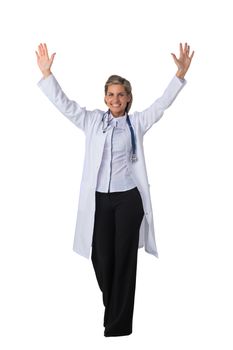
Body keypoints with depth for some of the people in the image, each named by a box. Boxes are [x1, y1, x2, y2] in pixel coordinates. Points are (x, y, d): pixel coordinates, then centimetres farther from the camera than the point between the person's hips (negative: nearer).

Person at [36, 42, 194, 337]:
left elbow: (163, 103, -2)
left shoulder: (136, 122, 5)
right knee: (101, 259, 6)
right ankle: (112, 311, 32)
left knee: (124, 260, 3)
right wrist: (46, 73, -6)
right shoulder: (92, 120, 8)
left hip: (128, 199, -1)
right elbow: (64, 104, 4)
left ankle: (119, 324, 12)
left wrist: (180, 74, -13)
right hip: (99, 199, 1)